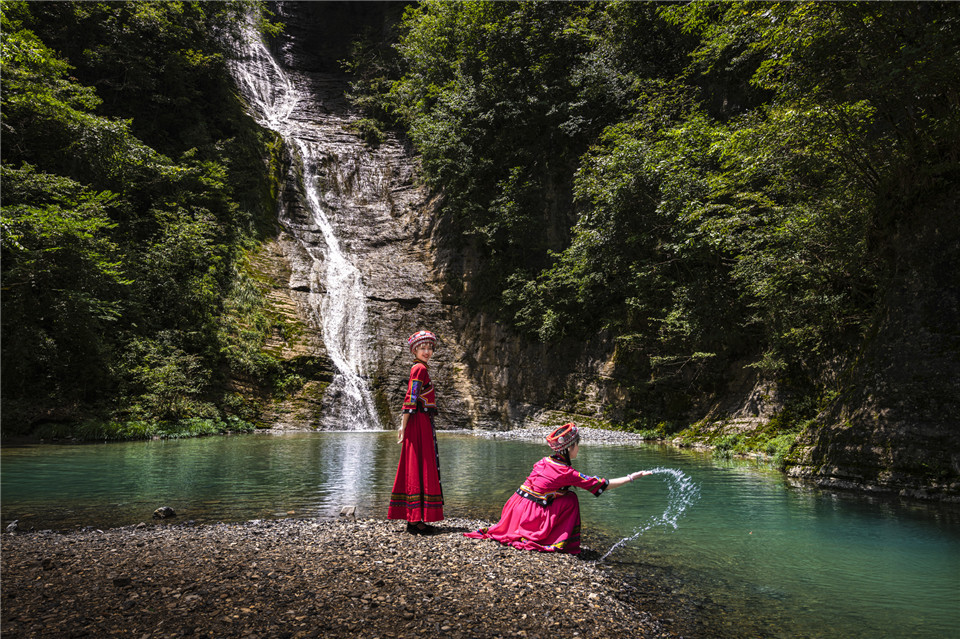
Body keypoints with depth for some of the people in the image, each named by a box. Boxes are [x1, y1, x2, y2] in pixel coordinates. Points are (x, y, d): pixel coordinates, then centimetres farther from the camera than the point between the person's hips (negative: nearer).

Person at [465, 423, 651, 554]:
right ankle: (558, 543, 4)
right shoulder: (567, 473, -10)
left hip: (515, 506, 6)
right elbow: (603, 486, -5)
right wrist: (632, 477, 2)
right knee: (570, 500, 3)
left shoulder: (544, 462, 8)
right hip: (529, 516, -6)